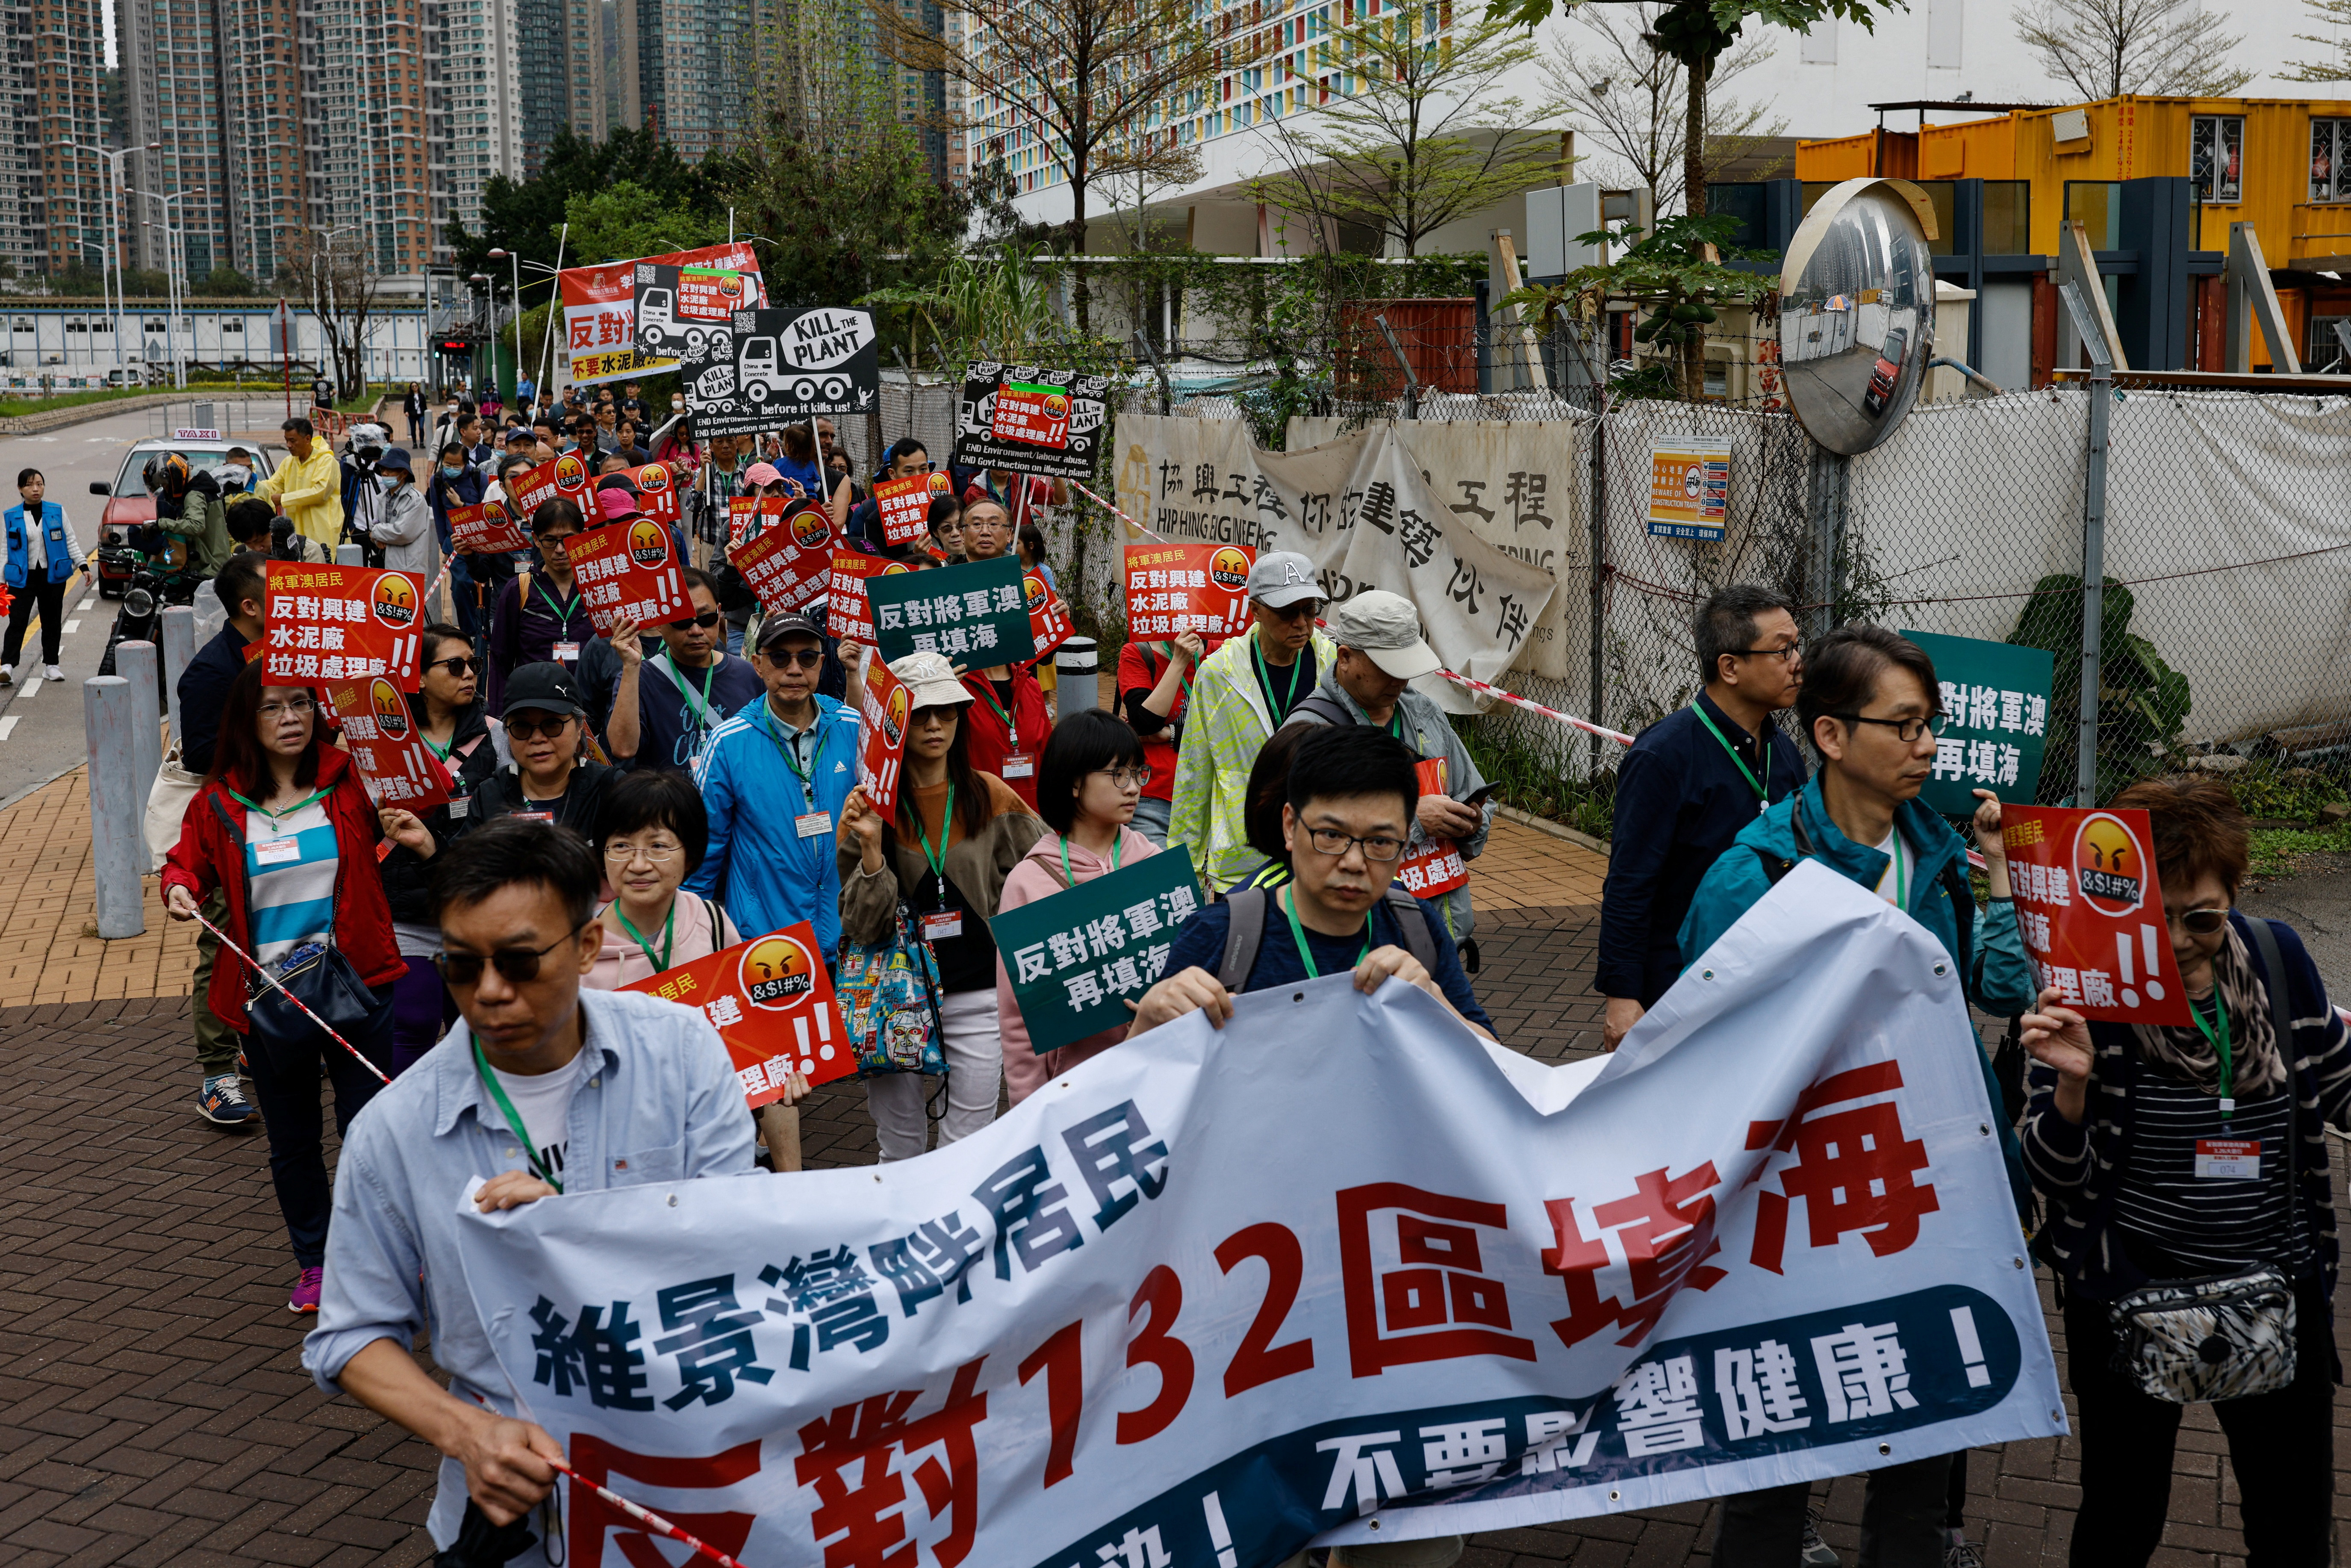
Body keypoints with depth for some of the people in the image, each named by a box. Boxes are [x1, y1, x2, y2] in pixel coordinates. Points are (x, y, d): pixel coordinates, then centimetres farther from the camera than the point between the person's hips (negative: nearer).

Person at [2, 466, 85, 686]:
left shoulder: (57, 512, 4)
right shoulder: (10, 517, 3)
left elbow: (70, 541, 9)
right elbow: (5, 550, 6)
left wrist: (83, 565, 1)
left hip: (53, 576, 2)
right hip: (23, 577, -2)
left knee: (52, 622, 8)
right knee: (17, 622, -9)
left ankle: (50, 665, 18)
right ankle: (7, 666, -14)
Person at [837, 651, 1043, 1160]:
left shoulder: (990, 796, 2)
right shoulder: (868, 806, -2)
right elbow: (863, 926, -8)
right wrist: (871, 847, -20)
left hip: (976, 997, 0)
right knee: (900, 1153, 8)